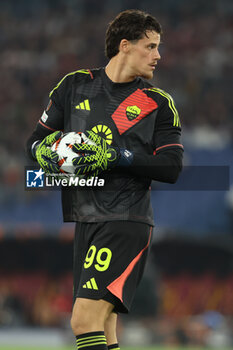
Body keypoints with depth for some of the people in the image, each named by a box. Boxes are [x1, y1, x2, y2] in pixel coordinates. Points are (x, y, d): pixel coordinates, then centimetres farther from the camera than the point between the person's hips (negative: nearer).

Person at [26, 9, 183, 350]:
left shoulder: (158, 103, 4)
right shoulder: (75, 86, 12)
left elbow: (172, 168, -4)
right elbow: (36, 139, 18)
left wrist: (116, 157, -16)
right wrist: (44, 150, -6)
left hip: (127, 222, -5)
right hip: (84, 220, 5)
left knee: (85, 321, -19)